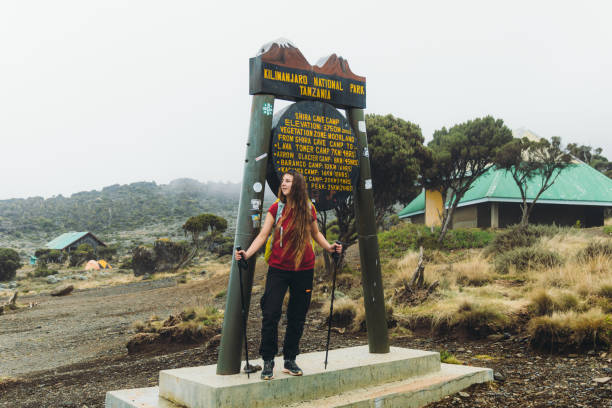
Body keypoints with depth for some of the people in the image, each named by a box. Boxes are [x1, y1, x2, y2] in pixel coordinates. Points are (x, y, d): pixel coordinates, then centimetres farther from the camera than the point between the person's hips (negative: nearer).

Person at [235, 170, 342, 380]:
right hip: (278, 269, -2)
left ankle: (290, 360, 22)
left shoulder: (308, 209, 2)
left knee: (297, 317, 8)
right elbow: (263, 235, -5)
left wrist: (328, 246, 0)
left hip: (304, 270, 2)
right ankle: (268, 361, 7)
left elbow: (315, 233, 17)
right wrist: (247, 253, -19)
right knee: (270, 314, -8)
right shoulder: (276, 209, -2)